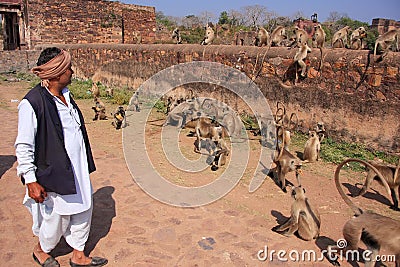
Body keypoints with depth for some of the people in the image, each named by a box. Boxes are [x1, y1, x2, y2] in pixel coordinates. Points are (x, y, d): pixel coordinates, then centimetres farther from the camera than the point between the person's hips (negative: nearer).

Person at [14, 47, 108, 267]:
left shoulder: (65, 95, 5)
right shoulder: (32, 103, -20)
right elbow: (23, 147, -16)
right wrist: (31, 180, -16)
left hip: (77, 171, 8)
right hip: (53, 174, -8)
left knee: (83, 210, 18)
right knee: (56, 219, 11)